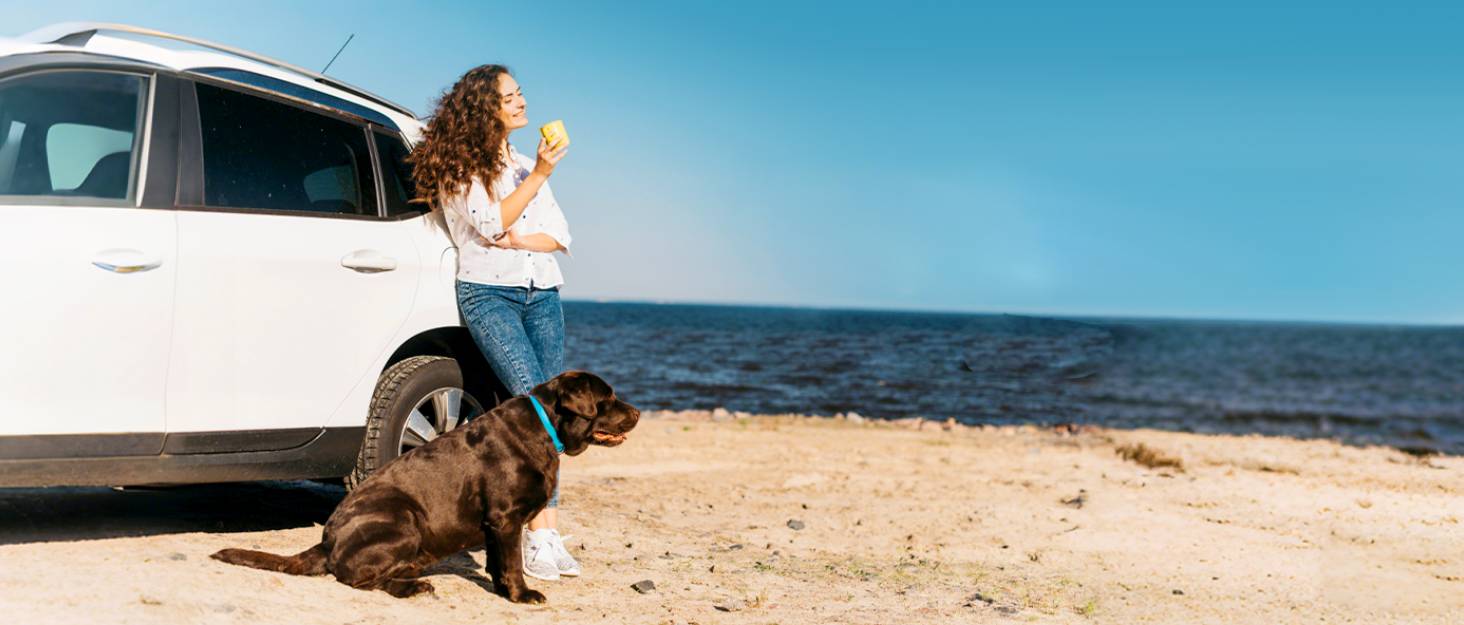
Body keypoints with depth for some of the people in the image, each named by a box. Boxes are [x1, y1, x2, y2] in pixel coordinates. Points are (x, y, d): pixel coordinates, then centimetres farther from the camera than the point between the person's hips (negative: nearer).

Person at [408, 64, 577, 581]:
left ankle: (549, 535, -8)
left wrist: (521, 240, -7)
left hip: (542, 293, 6)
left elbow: (559, 235, 13)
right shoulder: (458, 168, 2)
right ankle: (540, 536, -23)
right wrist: (538, 176, -16)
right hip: (489, 292, -6)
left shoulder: (525, 166, 21)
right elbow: (491, 224, -12)